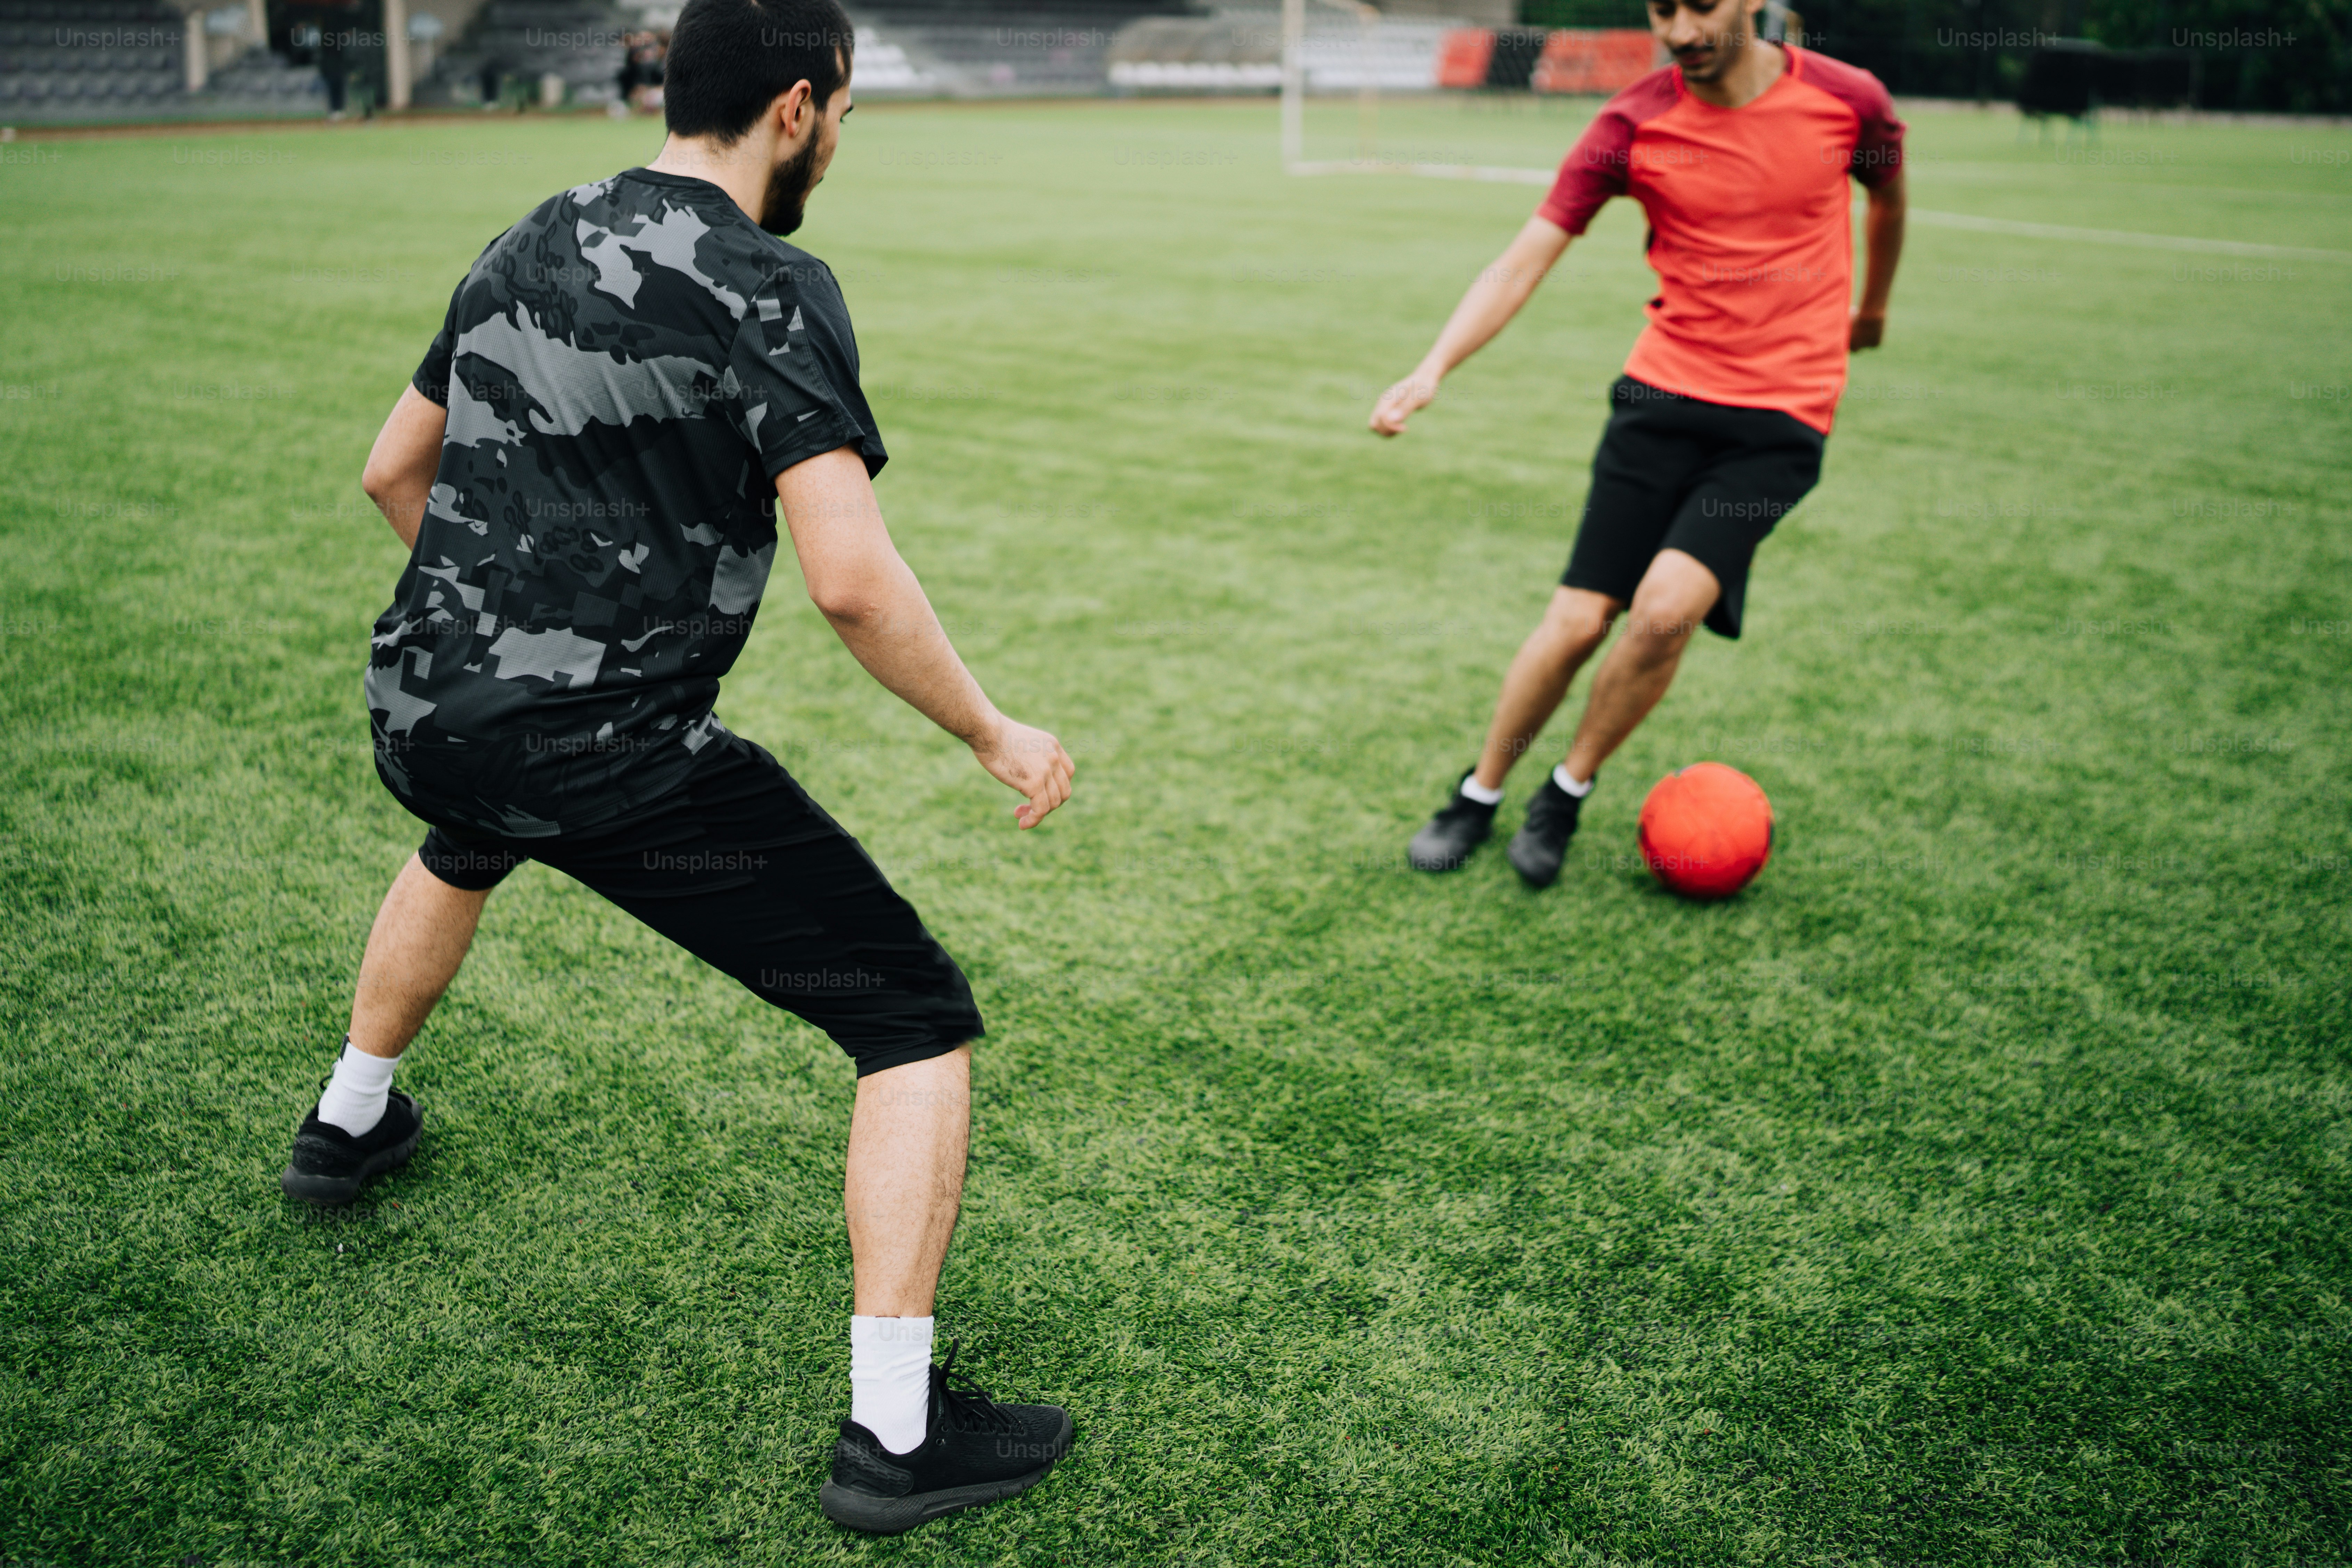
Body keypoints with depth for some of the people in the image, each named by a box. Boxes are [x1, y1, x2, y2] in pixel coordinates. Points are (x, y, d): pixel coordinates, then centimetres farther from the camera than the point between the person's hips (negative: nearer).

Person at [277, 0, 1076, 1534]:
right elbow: (852, 581, -23)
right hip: (613, 759, -8)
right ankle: (895, 1435, 2)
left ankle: (349, 1124, 62)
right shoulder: (767, 290, -13)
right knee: (920, 1021, 1)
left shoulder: (530, 244, 10)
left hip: (418, 711, 8)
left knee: (468, 842, 45)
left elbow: (394, 471, 21)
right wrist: (998, 735, -10)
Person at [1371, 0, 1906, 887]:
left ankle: (1568, 792, 5)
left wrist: (1871, 309, 35)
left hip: (1780, 421, -1)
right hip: (1661, 396, 1)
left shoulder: (1846, 101, -4)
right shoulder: (1633, 124, -4)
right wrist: (1435, 368, -20)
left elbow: (1888, 202, 19)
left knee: (1665, 609, -19)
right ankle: (1480, 795, 19)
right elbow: (1525, 261, -6)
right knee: (1578, 620, -4)